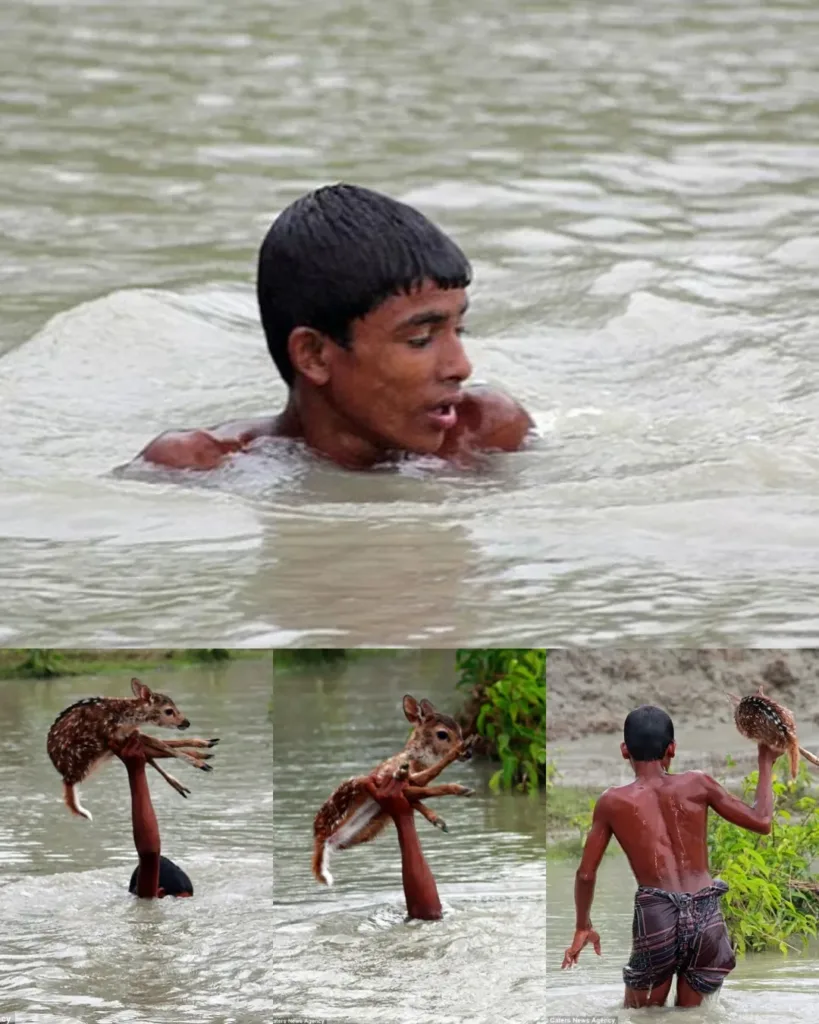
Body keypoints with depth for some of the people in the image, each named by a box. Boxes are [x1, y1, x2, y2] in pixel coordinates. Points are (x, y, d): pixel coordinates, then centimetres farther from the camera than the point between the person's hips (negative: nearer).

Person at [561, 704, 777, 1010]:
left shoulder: (613, 802, 4)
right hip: (706, 917, 2)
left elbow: (586, 874, 9)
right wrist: (766, 762, 26)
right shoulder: (697, 784, 5)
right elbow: (761, 821, 12)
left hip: (656, 919, -2)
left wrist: (583, 927, 25)